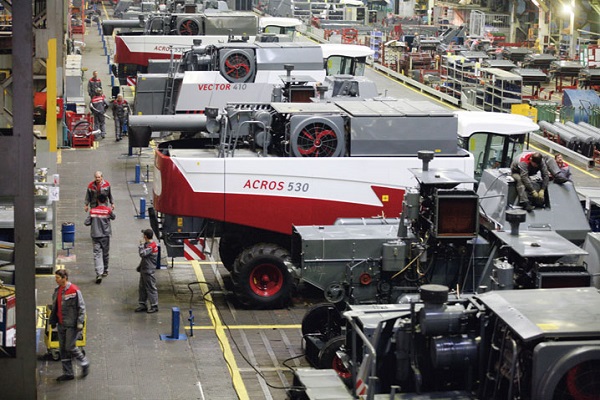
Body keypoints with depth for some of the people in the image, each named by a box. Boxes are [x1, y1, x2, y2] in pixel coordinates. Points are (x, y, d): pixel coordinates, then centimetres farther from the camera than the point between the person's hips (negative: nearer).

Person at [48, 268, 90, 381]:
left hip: (72, 325, -8)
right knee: (63, 349, 9)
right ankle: (68, 373, 18)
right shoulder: (57, 291, 9)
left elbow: (81, 307, -13)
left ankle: (84, 363, 18)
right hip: (61, 325, 8)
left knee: (70, 347, -6)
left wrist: (80, 322, -16)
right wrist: (52, 321, 19)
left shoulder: (74, 290, -15)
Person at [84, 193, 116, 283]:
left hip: (95, 235, 0)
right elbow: (113, 217, 9)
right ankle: (105, 271, 31)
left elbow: (87, 222, -3)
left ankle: (99, 273, -19)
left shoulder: (92, 211, -4)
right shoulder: (108, 210, -8)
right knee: (105, 253, 17)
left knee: (97, 254, -4)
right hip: (105, 235, 0)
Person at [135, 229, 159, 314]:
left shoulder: (151, 246, -19)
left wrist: (141, 244, -18)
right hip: (144, 270, 10)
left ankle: (154, 306, 2)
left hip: (149, 271, -10)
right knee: (142, 288, 14)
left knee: (151, 288, -3)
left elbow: (142, 254, -29)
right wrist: (140, 266, 23)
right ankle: (143, 305, 21)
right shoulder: (147, 244, 12)